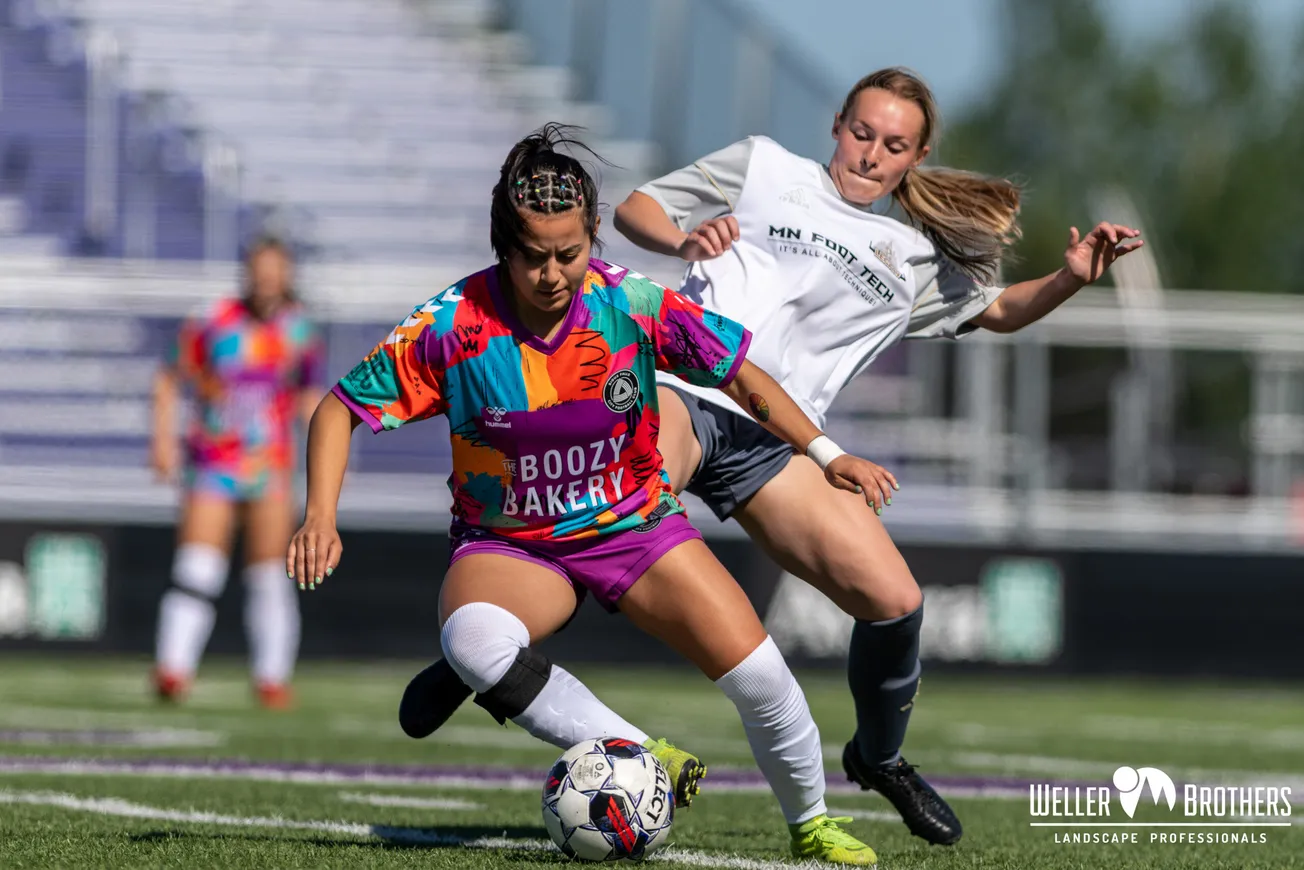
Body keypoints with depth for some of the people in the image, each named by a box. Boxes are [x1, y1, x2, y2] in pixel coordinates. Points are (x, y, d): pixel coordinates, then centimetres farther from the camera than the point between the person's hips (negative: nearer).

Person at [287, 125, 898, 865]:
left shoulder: (633, 304, -17)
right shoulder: (454, 325, -19)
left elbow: (740, 375, -3)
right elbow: (342, 409, -11)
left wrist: (825, 454, -10)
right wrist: (321, 518, -24)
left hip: (636, 525, 1)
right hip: (506, 546, -1)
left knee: (758, 675, -13)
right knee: (473, 640, -36)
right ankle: (643, 759, -23)